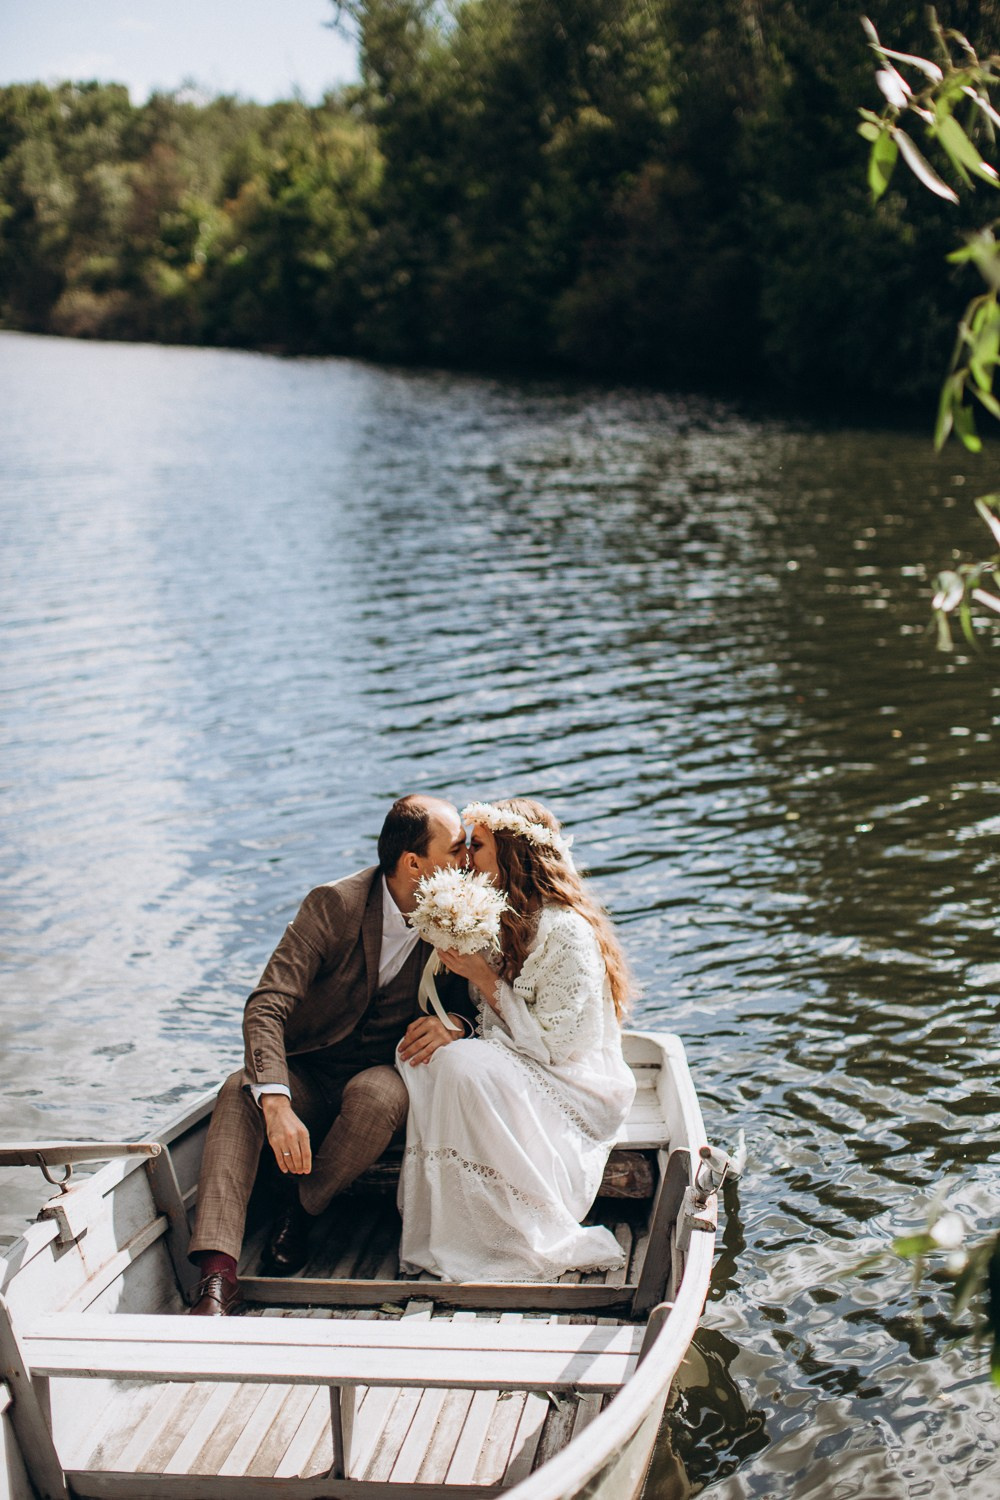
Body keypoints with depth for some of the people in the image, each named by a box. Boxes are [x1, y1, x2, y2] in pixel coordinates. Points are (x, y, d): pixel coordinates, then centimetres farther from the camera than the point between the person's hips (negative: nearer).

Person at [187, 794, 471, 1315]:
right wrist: (277, 1103, -38)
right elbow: (266, 1007, -21)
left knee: (378, 1095, -36)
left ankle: (301, 1209, -11)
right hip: (307, 1073, 0)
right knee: (240, 1092, -31)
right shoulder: (333, 905, -14)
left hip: (381, 1075, 1)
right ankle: (217, 1276, -41)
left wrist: (455, 1025, -23)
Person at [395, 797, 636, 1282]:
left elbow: (554, 1045, -21)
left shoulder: (567, 932, -18)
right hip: (510, 1070, 8)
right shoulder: (497, 919, 8)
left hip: (573, 1091, -8)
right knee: (418, 1054, -18)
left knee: (464, 1063, -32)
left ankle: (532, 1241, -19)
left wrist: (483, 978, -19)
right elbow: (487, 1023, 14)